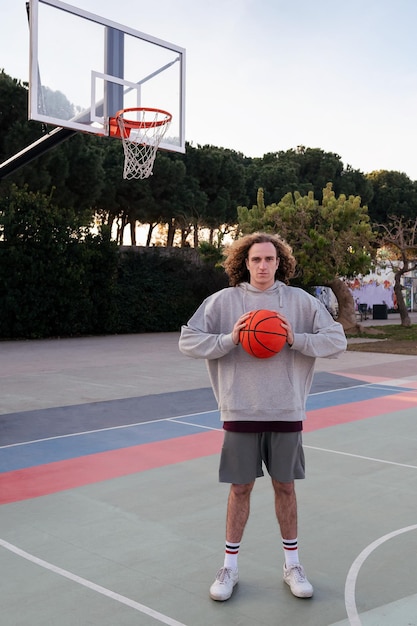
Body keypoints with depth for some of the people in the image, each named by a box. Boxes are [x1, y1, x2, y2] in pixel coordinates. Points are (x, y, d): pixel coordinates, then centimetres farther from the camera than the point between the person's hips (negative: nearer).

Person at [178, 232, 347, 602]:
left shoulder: (300, 301, 0)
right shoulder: (223, 300, -3)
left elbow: (337, 340, -2)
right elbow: (188, 342, -4)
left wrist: (296, 339, -16)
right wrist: (229, 340, -18)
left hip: (286, 411, 1)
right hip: (241, 412, -1)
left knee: (285, 486, 13)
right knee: (240, 488, 9)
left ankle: (292, 565, 31)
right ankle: (230, 567, 27)